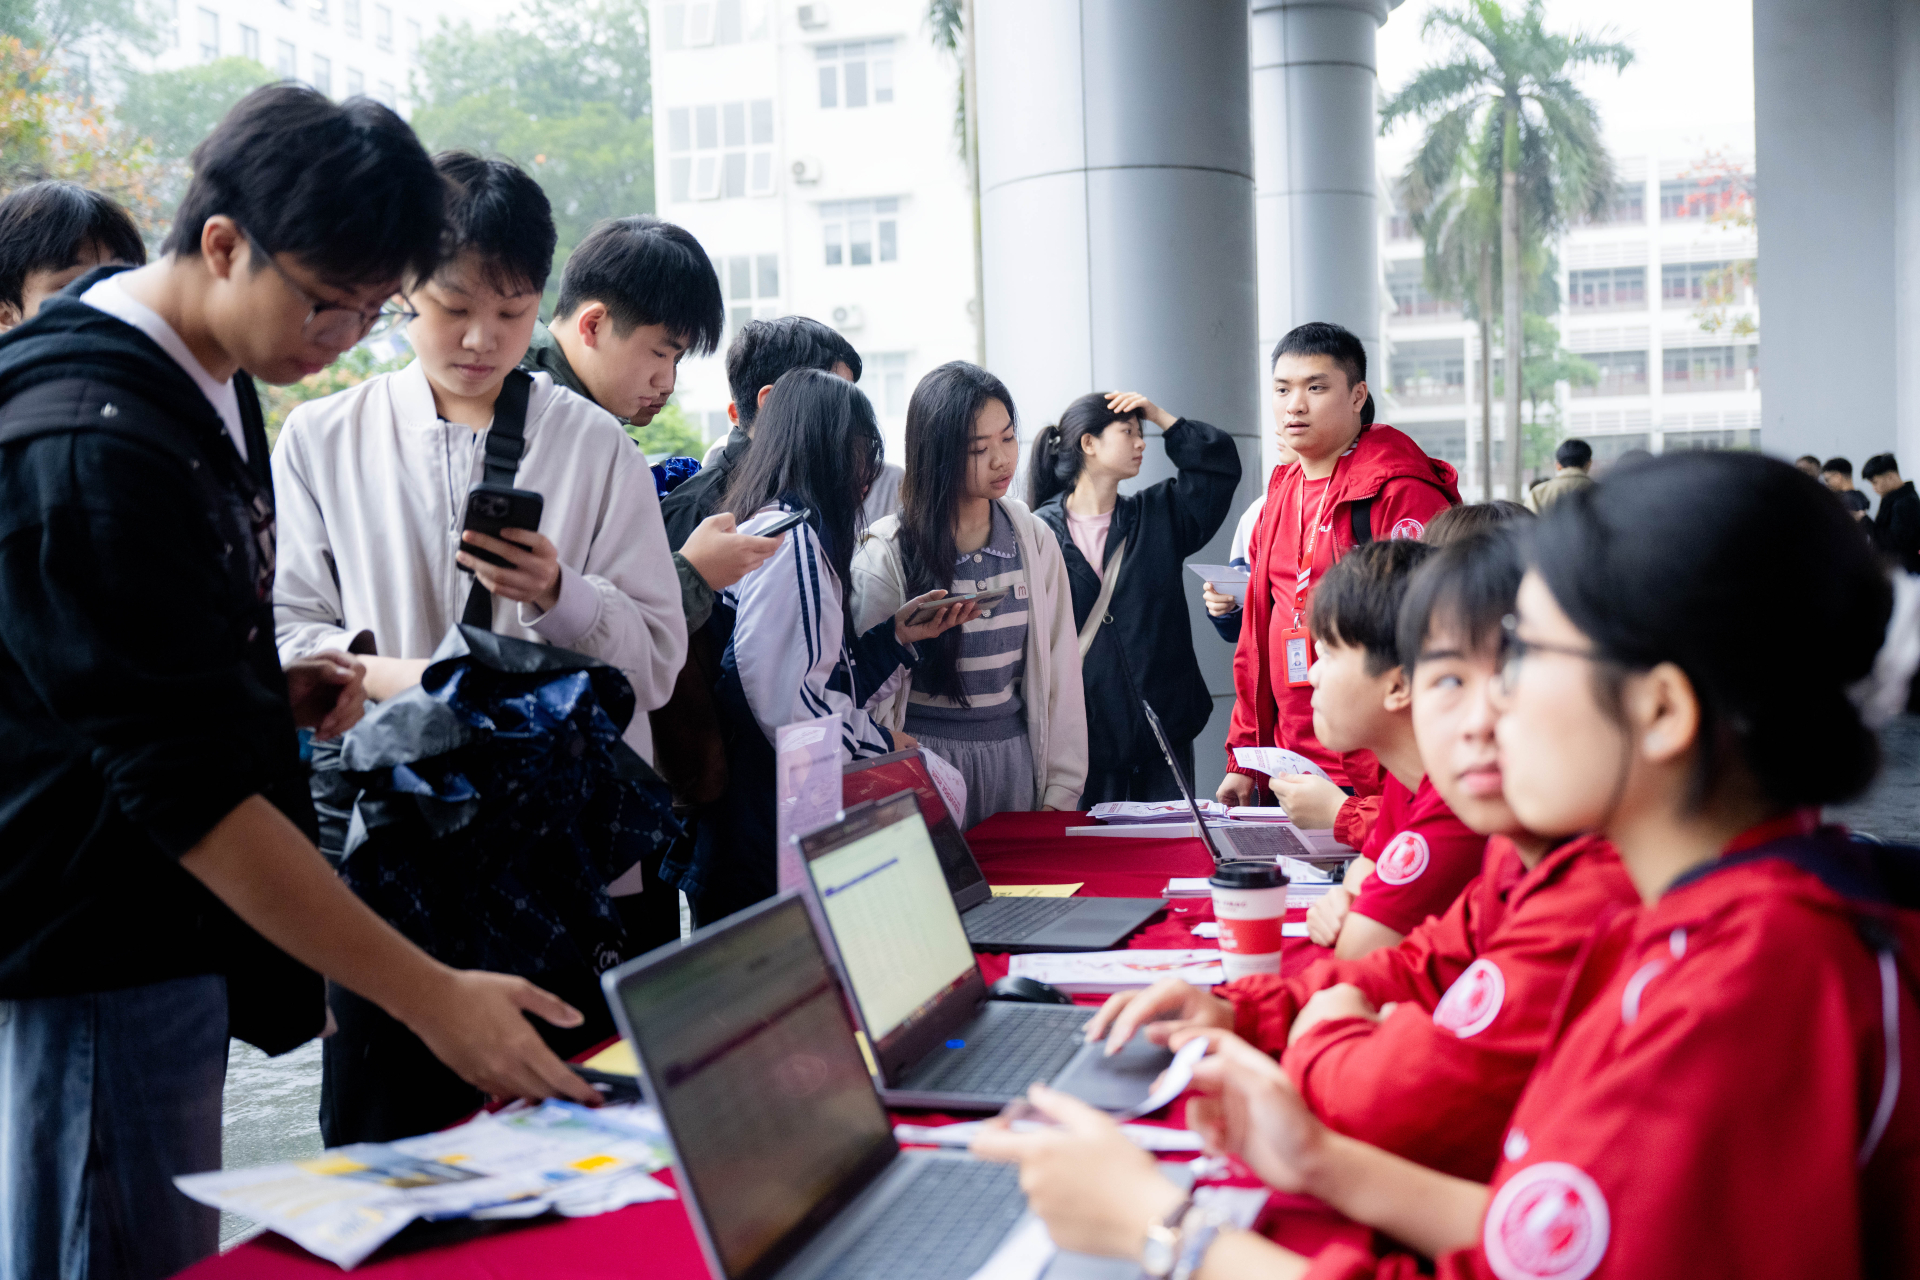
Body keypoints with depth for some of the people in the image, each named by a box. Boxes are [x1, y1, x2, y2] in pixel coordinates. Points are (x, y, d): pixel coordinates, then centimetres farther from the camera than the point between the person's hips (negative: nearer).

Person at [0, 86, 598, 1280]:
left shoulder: (207, 374, 7)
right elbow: (188, 787, -26)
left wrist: (268, 687, 2)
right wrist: (431, 995, -27)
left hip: (179, 928, 9)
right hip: (96, 952, -9)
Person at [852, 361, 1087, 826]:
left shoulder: (1036, 540, 5)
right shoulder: (886, 552, -7)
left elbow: (1059, 671, 4)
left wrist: (1061, 792, 0)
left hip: (1015, 753, 4)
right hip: (924, 753, -3)